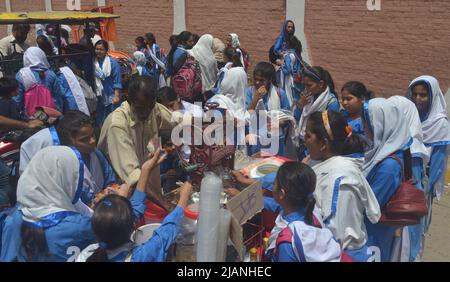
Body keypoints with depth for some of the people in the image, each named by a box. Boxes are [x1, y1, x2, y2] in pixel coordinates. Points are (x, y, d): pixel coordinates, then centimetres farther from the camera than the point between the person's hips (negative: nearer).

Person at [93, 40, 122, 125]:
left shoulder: (113, 63, -10)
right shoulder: (94, 62, 1)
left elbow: (117, 81, -10)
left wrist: (116, 96, -16)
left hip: (111, 96, -4)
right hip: (99, 97, 4)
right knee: (100, 120, 13)